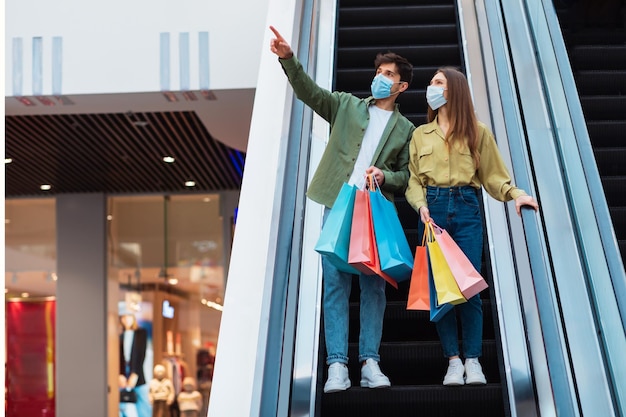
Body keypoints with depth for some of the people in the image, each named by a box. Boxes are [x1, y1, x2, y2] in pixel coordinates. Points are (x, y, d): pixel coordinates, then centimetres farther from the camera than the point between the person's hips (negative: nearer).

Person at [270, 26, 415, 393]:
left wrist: (385, 176, -10)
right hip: (338, 207, 0)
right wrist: (288, 58, -14)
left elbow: (407, 176, 12)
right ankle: (337, 366, -6)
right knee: (336, 286, -5)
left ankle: (370, 363, 3)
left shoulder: (405, 129, 14)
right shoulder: (347, 105, 14)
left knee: (374, 287, -2)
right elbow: (309, 91, 1)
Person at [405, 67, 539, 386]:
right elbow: (413, 180, 9)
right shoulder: (421, 134, 15)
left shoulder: (477, 132, 10)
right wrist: (421, 204, -9)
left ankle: (473, 360, 2)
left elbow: (492, 174, 8)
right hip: (433, 209, 2)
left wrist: (515, 193, -8)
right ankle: (453, 360, 4)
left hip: (466, 209, -2)